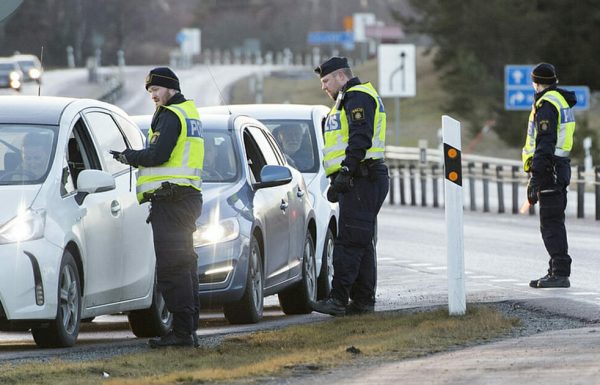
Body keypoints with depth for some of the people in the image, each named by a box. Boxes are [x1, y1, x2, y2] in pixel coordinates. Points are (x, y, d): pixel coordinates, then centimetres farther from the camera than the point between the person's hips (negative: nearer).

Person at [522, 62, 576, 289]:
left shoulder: (546, 104, -13)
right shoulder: (563, 101, 17)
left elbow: (545, 143, -20)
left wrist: (535, 177, -21)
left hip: (548, 169, -10)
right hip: (561, 166, 10)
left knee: (551, 223, -10)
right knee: (554, 222, 14)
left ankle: (560, 273, -13)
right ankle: (557, 271, 19)